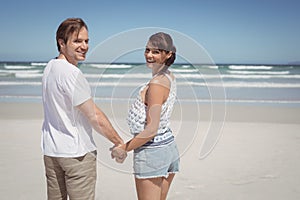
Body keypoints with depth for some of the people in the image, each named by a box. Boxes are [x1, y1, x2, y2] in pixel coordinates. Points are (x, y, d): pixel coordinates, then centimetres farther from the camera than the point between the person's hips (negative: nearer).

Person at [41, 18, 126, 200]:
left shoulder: (50, 67, 8)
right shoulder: (71, 73, -19)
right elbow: (95, 117, -18)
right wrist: (119, 143, -8)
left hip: (51, 151, 9)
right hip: (77, 152, -8)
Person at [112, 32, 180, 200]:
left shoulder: (156, 84, -20)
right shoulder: (170, 77, 7)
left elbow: (151, 129, -22)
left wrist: (123, 148, -13)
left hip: (151, 152, -9)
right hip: (170, 147, 9)